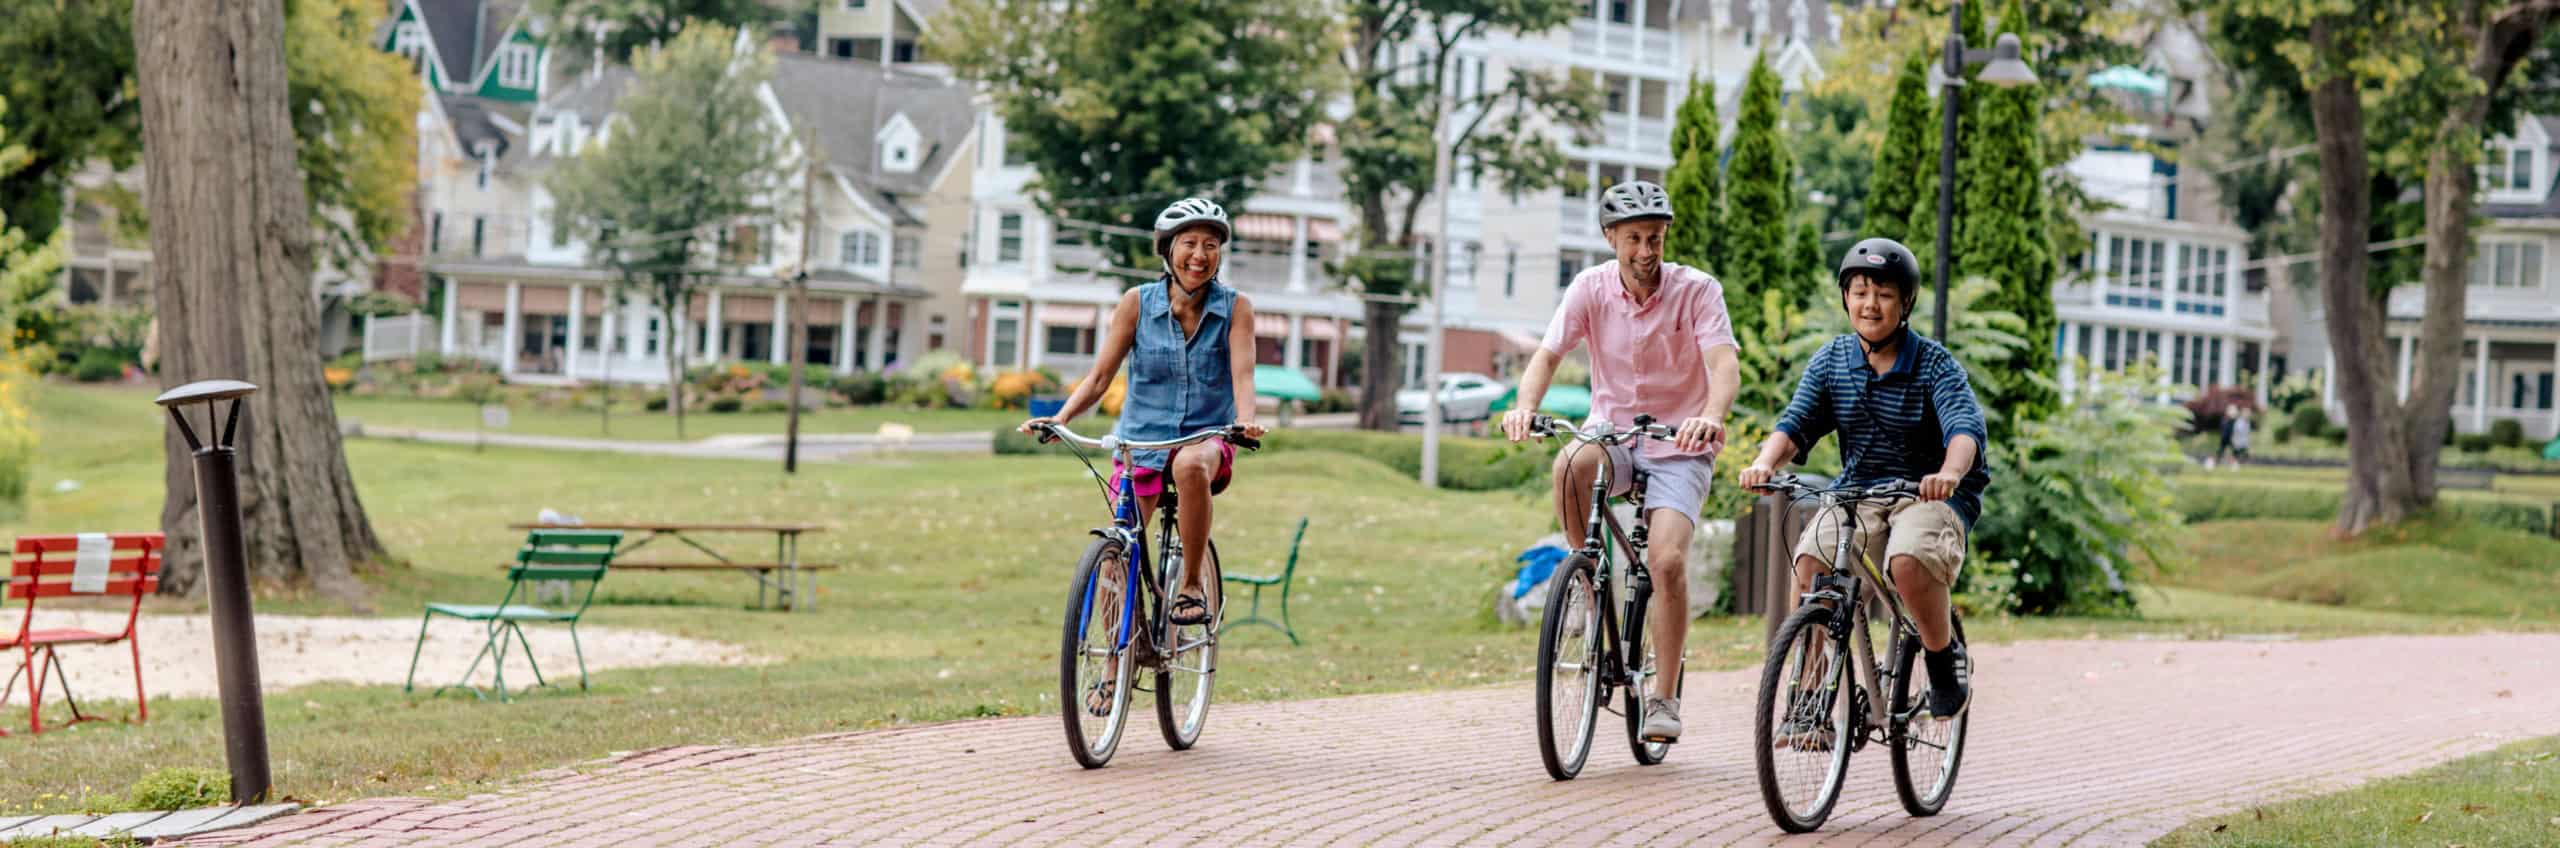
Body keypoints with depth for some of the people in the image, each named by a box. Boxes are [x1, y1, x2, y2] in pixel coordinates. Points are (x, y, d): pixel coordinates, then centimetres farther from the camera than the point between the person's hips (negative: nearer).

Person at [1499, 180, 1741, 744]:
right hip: (1613, 433, 2)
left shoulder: (1697, 290, -11)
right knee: (1570, 464, -35)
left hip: (1679, 448, -2)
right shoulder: (1592, 288, -5)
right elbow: (1548, 354, -12)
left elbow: (1725, 365, -23)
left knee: (1667, 561, -21)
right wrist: (1525, 406, -34)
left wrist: (1712, 417, -45)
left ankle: (1665, 697, -6)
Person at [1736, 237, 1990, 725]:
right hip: (1857, 496, 4)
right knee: (1810, 564, -25)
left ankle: (1945, 658, -7)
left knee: (1909, 561, -36)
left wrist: (1949, 473, -46)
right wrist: (1765, 463, -30)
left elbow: (1966, 427, -23)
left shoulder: (1935, 365, -8)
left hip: (1930, 497, -3)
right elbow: (1796, 424, -6)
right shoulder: (1830, 363, 3)